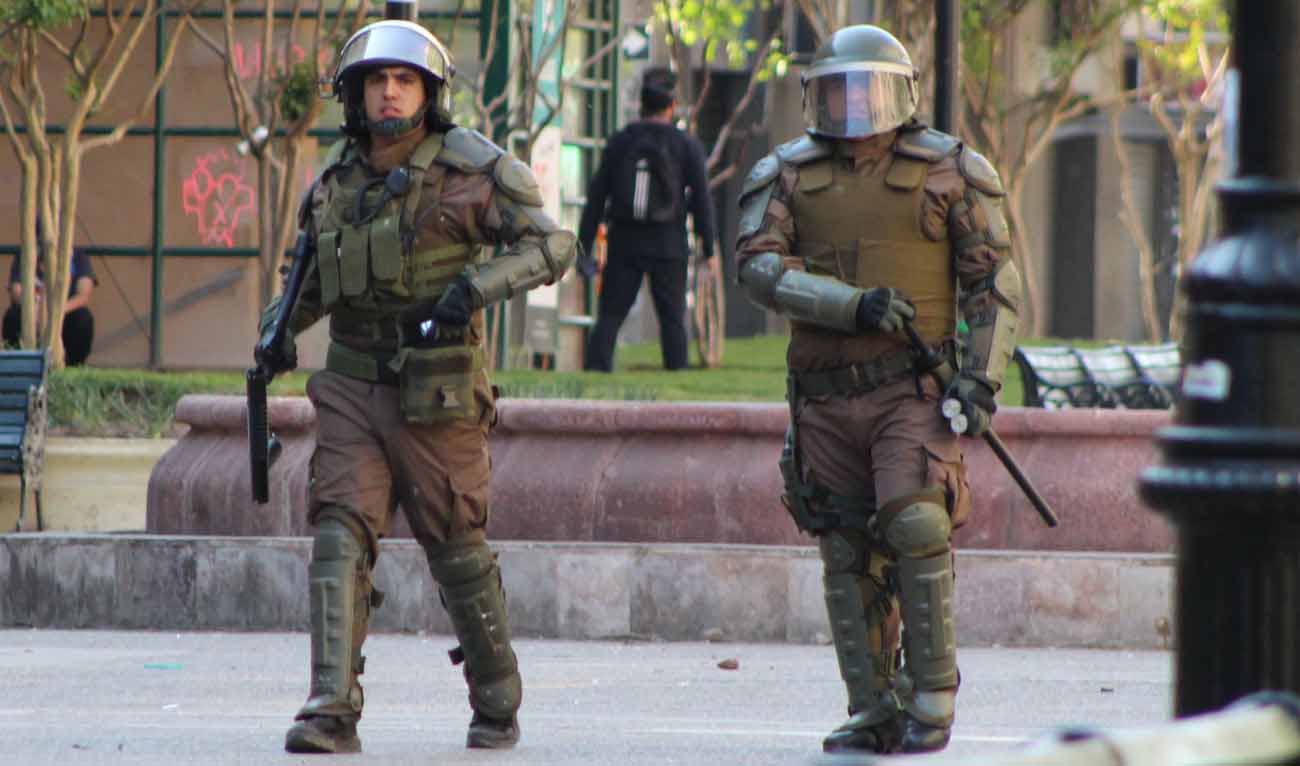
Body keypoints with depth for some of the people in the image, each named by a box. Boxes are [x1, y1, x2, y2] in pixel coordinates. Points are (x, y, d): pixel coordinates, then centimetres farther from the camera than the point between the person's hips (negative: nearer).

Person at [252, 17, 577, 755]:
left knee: (458, 548, 6)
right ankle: (333, 712, -15)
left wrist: (478, 285, -29)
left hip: (437, 395, -4)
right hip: (354, 386, 4)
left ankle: (498, 706, 24)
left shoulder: (467, 170, -9)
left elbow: (553, 244, -14)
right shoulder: (338, 181, 8)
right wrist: (280, 327, 8)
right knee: (342, 535, -10)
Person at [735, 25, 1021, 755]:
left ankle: (933, 696, -7)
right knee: (849, 556, 3)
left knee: (916, 526, -18)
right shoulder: (789, 174, 7)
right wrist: (854, 306, -17)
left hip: (915, 391, -3)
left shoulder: (950, 170, 2)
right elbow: (759, 264, -6)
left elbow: (994, 277, 2)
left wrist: (981, 374, -9)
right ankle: (874, 713, 10)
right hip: (827, 397, 3)